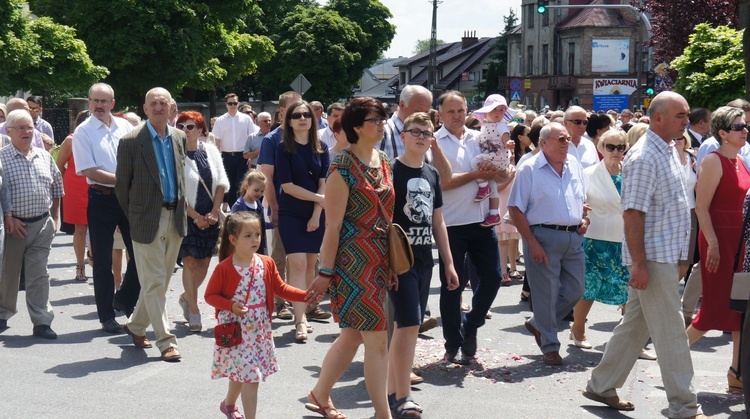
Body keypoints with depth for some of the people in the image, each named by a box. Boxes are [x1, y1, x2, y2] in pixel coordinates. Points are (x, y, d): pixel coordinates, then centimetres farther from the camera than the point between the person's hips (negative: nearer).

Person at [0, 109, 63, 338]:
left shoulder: (45, 157, 9)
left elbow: (56, 188, 16)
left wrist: (54, 218, 13)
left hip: (42, 225, 3)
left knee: (39, 274, 2)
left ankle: (42, 321, 4)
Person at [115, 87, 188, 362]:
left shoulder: (179, 138, 7)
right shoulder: (131, 142, -9)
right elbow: (122, 185, -3)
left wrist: (184, 209, 11)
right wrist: (133, 217, 1)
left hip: (175, 218, 6)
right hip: (147, 220, -6)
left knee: (161, 280, 15)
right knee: (154, 282, -2)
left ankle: (136, 325, 33)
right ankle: (166, 342, 3)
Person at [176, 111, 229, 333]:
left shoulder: (211, 151, 6)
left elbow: (222, 183, 7)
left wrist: (214, 212, -4)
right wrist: (195, 216, -11)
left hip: (210, 217, 4)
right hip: (186, 217, -4)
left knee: (204, 262, 7)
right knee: (190, 262, -6)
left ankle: (186, 297, 31)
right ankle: (194, 310, 3)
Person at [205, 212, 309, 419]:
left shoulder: (266, 264, 0)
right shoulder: (224, 268, -13)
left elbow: (280, 288, 8)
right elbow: (210, 295, -7)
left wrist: (307, 295, -4)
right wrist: (231, 305, -23)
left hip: (260, 329, 5)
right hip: (235, 329, -5)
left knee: (241, 372, 19)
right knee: (249, 374, -10)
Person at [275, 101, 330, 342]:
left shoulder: (321, 149, 6)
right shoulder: (284, 149, -4)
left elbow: (324, 182, 2)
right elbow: (287, 186, -10)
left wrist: (317, 213, -8)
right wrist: (319, 198, -9)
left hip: (316, 214, 4)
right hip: (291, 214, -3)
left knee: (310, 264, 5)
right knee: (297, 264, -11)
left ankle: (303, 314, 15)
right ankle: (300, 321, -14)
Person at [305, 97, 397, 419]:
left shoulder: (384, 162, 10)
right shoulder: (343, 169, -14)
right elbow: (333, 226, -14)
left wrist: (392, 261, 14)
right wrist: (325, 272, -13)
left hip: (379, 260, 8)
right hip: (353, 261, -8)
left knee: (352, 335, 16)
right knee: (377, 339, -6)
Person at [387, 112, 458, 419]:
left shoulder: (432, 175, 12)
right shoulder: (391, 171, -8)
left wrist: (449, 262, 16)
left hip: (424, 259, 7)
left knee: (404, 325, 12)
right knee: (409, 324, -11)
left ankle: (392, 390, 21)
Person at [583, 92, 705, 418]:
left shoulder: (669, 150, 14)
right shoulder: (645, 157, -17)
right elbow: (633, 212, -21)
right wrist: (639, 263, -23)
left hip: (666, 255, 10)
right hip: (652, 257, -10)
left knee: (636, 324, 15)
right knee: (671, 333, -5)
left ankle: (601, 386, 26)